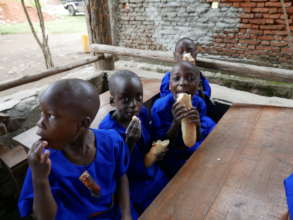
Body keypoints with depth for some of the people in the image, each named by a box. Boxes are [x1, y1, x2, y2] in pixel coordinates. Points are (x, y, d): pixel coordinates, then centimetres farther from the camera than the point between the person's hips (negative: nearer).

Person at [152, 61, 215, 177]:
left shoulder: (199, 103, -13)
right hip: (171, 156, -5)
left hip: (193, 149, 5)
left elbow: (196, 140, -7)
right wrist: (176, 122, -35)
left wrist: (197, 125, -28)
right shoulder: (160, 107, -25)